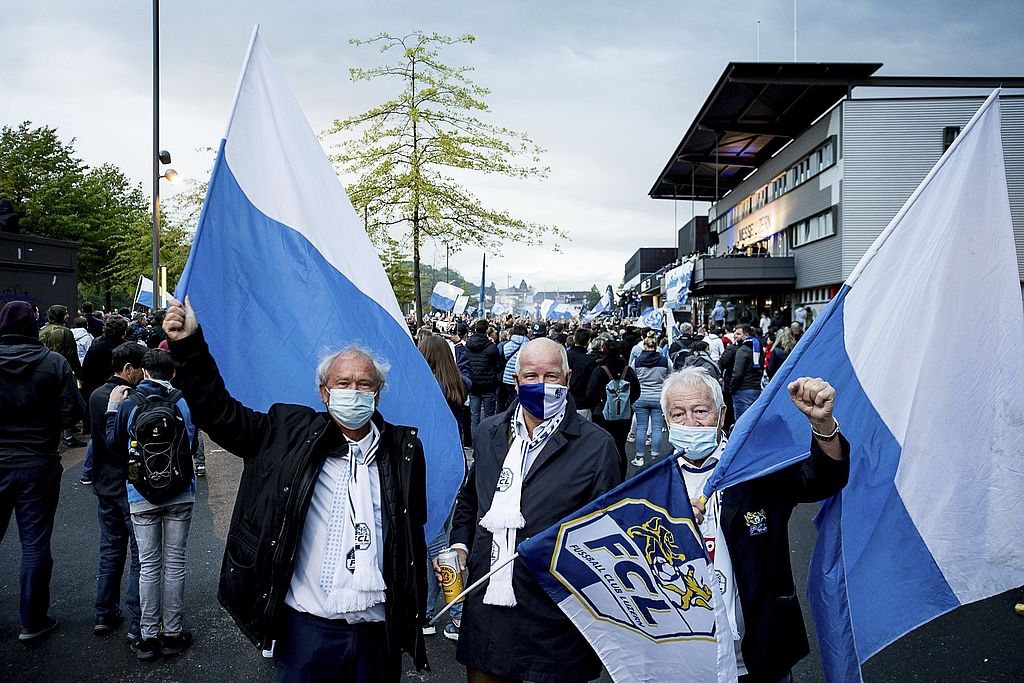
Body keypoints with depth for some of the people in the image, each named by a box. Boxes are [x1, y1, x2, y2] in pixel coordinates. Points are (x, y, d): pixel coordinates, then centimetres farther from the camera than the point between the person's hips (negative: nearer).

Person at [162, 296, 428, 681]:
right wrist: (189, 345, -8)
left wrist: (413, 618, 6)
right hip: (307, 625, -1)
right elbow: (220, 414, 0)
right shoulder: (290, 435, 0)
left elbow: (415, 532, 7)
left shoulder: (404, 450, 2)